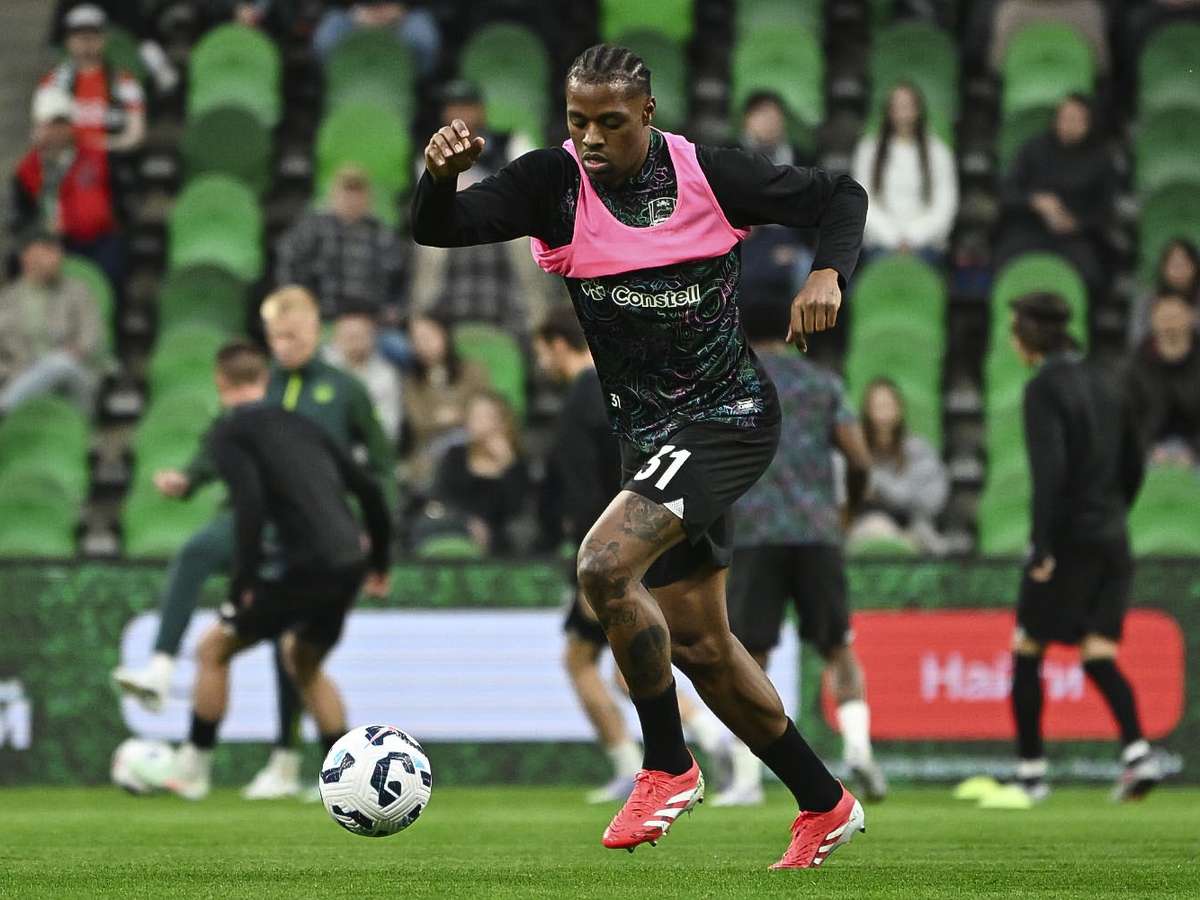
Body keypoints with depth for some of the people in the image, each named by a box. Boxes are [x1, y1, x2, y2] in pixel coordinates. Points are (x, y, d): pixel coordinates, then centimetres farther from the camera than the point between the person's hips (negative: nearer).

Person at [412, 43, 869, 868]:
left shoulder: (707, 175, -11)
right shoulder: (554, 183, -6)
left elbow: (839, 197, 2)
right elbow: (440, 230, -18)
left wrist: (828, 275, -17)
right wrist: (441, 176, -40)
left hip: (729, 418, -6)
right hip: (649, 431, 6)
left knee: (605, 566, -26)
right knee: (697, 644, 11)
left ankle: (667, 767, -8)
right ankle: (825, 806, 28)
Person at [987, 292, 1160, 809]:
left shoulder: (1045, 389, -11)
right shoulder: (1105, 384, 12)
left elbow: (1049, 470, -20)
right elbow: (1134, 465, 16)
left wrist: (1043, 547, -20)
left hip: (1069, 539, -7)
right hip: (1112, 543, 7)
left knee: (1027, 651, 5)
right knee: (1099, 654, 4)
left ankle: (1031, 773, 8)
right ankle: (1137, 753, -15)